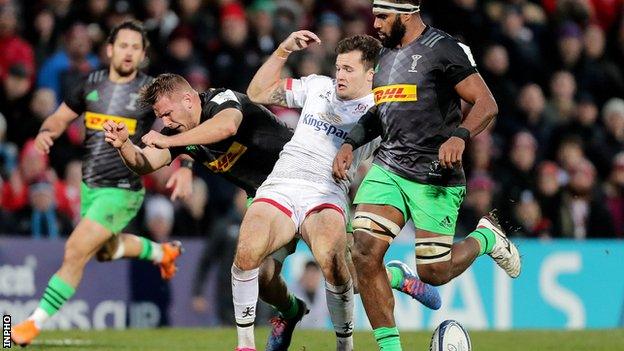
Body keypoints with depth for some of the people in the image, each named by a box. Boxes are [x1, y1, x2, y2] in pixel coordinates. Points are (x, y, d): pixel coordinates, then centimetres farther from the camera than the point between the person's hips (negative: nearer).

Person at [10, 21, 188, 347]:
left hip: (122, 191, -7)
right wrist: (46, 132, -12)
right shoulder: (92, 83, 2)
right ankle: (162, 252, 54)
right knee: (105, 249, 27)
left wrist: (184, 167, -25)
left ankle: (35, 322, -5)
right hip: (89, 185, 7)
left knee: (75, 252, -14)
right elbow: (61, 116, 11)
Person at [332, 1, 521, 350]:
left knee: (434, 273, -2)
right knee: (365, 254, -12)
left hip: (435, 175, -6)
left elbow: (486, 104, -12)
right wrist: (350, 143, 13)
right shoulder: (385, 54, 14)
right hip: (388, 167, 6)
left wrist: (460, 136, -29)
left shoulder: (442, 49, -9)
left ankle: (487, 236, 29)